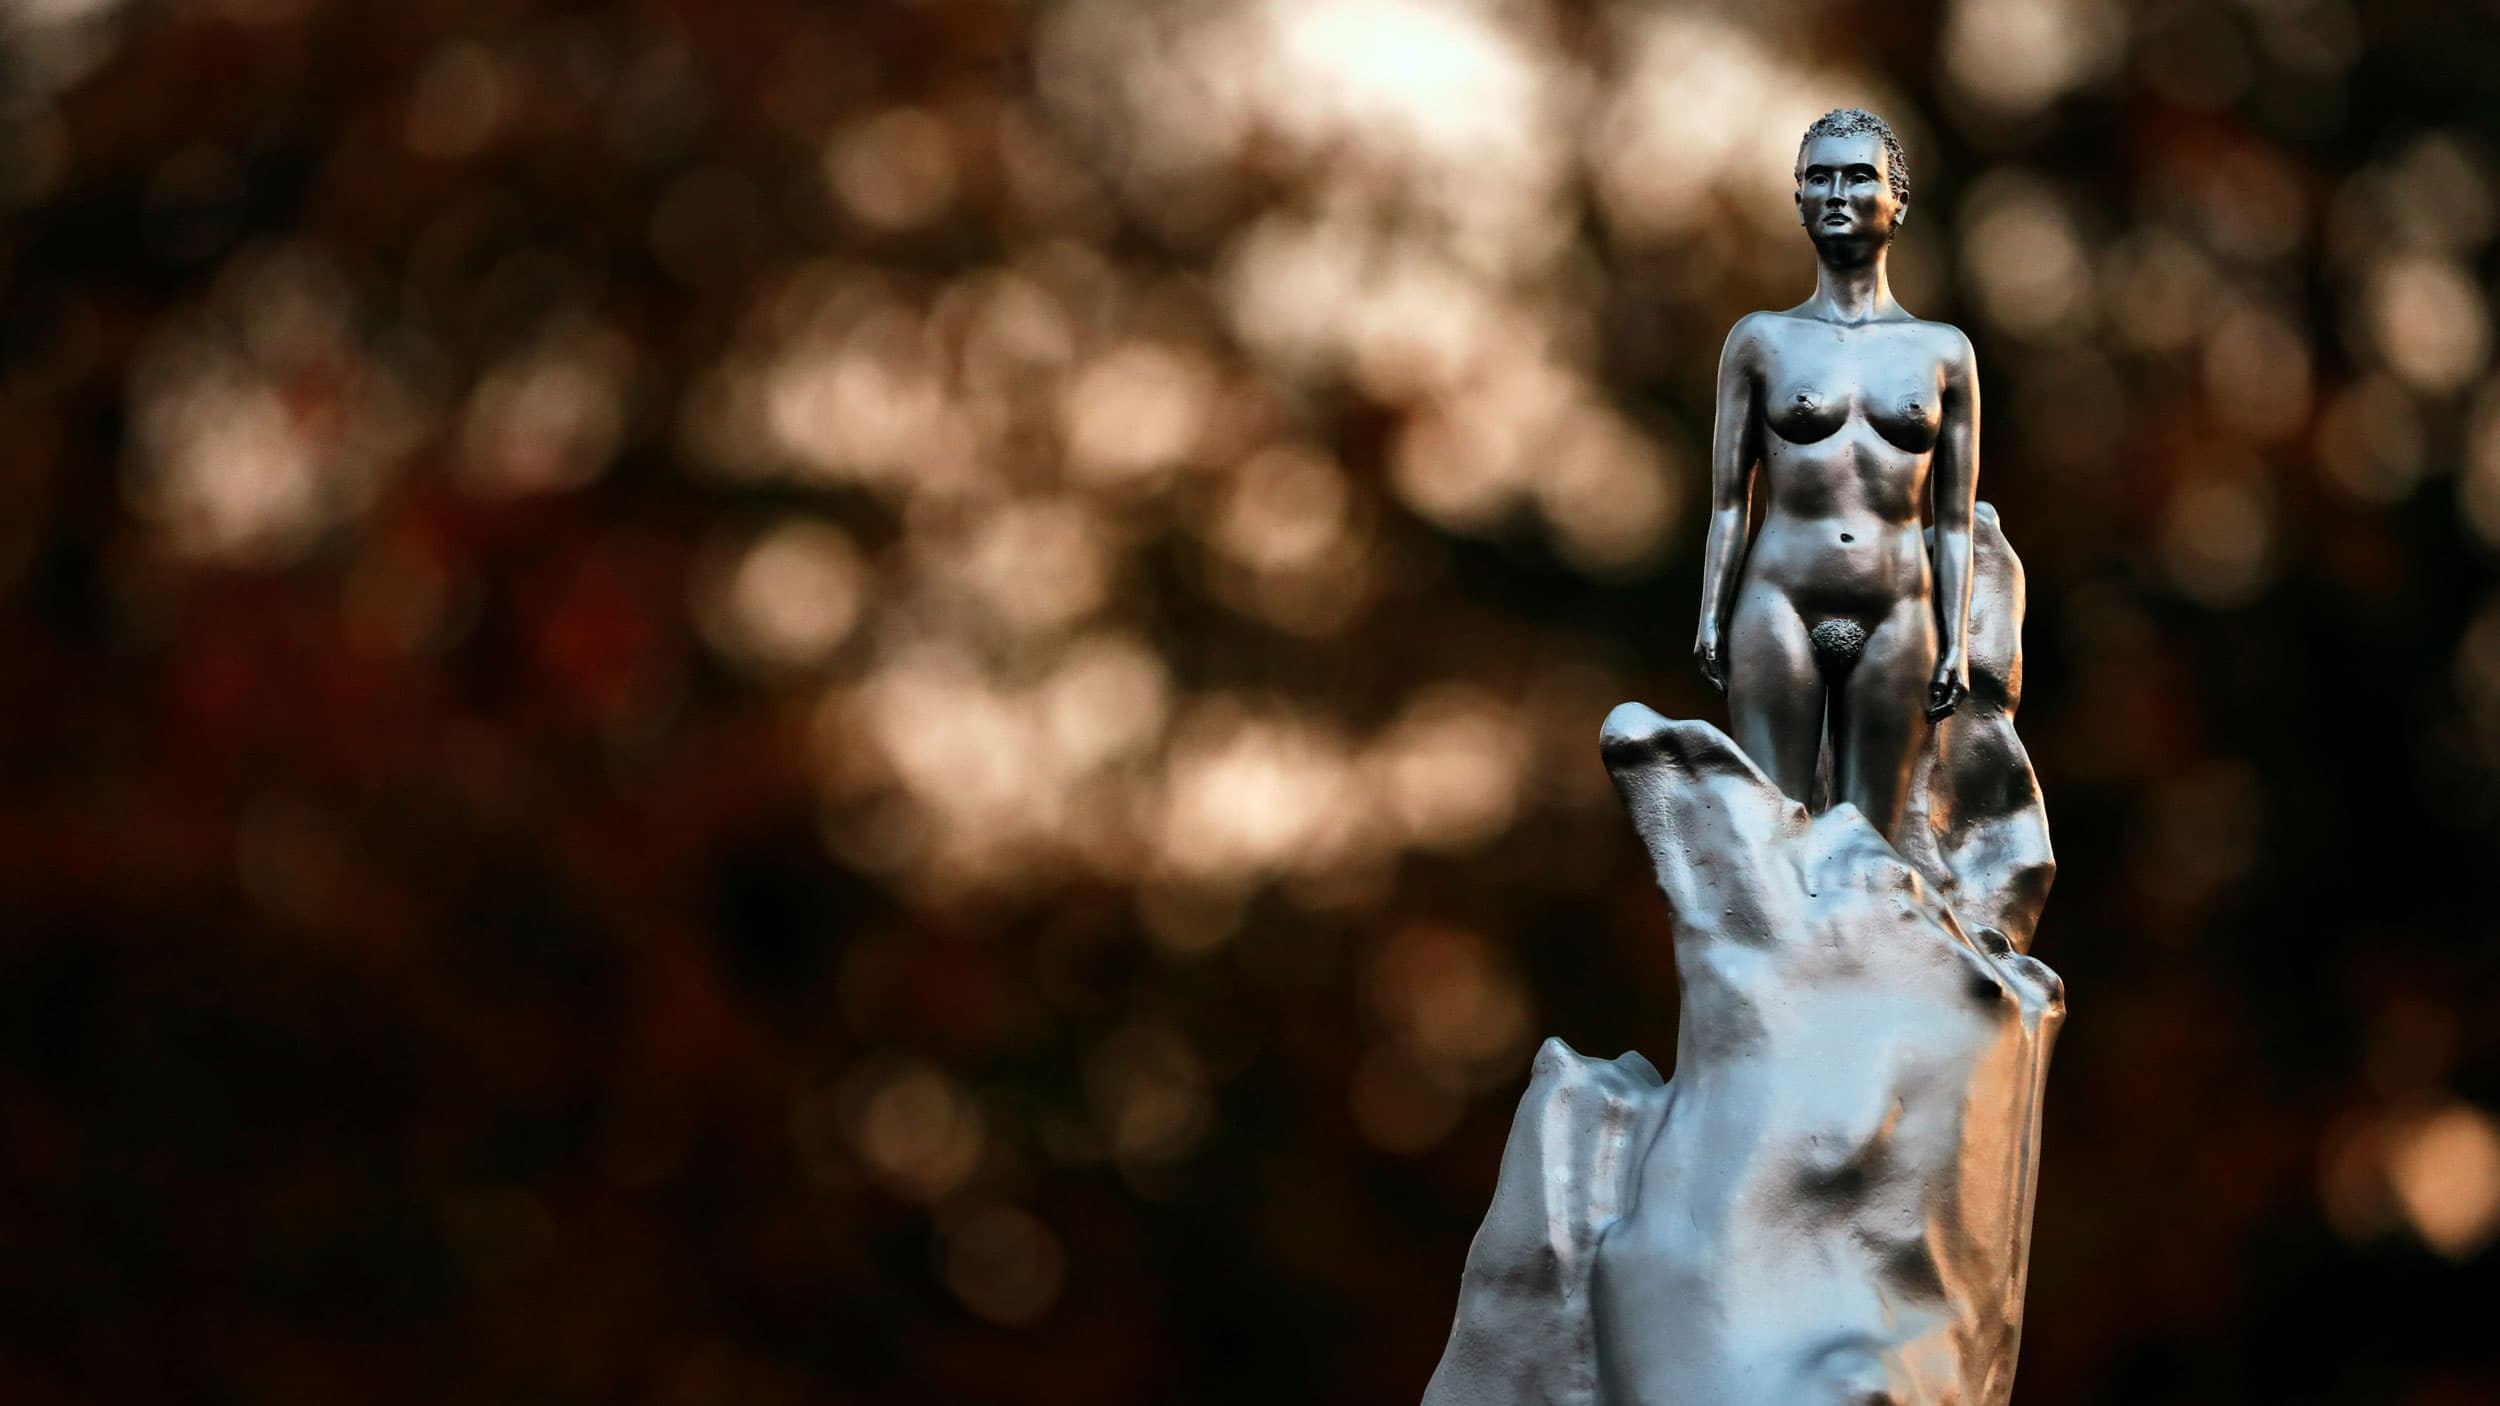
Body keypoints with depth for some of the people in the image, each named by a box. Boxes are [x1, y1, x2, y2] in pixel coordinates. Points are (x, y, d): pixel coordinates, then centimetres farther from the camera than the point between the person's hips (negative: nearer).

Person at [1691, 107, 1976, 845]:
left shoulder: (1942, 352, 9)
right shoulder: (1761, 340, 8)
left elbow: (1955, 517, 8)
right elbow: (1728, 498, 6)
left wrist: (1956, 640, 1)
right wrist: (1711, 614, -3)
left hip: (1895, 622, 1)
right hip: (1781, 609, -1)